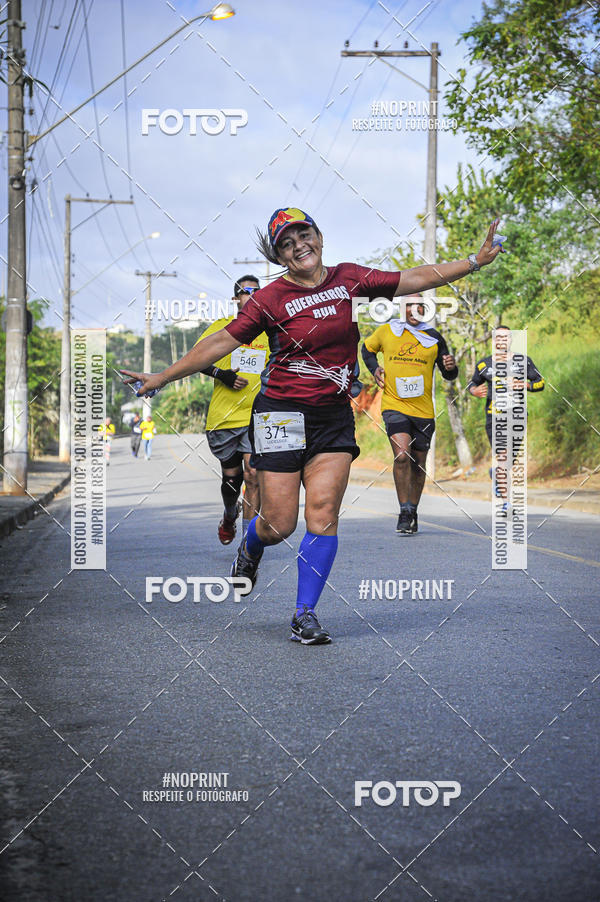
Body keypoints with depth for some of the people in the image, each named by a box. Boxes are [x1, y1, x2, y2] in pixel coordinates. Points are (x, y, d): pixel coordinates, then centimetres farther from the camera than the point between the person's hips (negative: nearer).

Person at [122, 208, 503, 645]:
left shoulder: (350, 279, 5)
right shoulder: (270, 299, -5)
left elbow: (417, 278, 8)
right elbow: (221, 342, -2)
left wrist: (476, 260, 4)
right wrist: (162, 377, -2)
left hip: (334, 415, 3)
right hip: (282, 412, -3)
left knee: (323, 514, -9)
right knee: (280, 523, -3)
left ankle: (305, 613, 2)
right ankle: (249, 551, 34)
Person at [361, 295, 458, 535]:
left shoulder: (434, 338, 6)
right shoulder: (386, 331, 4)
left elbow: (448, 375, 13)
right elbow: (367, 348, 24)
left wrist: (451, 368, -11)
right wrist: (375, 368, 5)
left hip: (424, 409, 2)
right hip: (394, 405, -2)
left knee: (418, 464, 8)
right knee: (402, 455, -21)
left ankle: (413, 512, 26)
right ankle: (404, 514, -14)